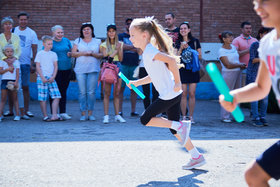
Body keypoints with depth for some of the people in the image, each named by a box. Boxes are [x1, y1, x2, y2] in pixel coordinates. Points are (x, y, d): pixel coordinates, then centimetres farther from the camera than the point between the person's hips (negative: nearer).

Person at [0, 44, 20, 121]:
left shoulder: (16, 61, 7)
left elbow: (17, 74, 2)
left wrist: (16, 82, -10)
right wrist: (7, 69, -15)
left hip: (13, 81, 0)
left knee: (15, 98, 4)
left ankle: (17, 115, 5)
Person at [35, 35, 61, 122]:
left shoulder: (53, 54, 12)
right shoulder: (40, 54, 2)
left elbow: (55, 66, 10)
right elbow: (38, 67, -2)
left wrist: (53, 77, -4)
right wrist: (42, 78, -10)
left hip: (51, 78, 4)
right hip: (42, 77, -4)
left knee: (57, 96, -7)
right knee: (43, 98, -3)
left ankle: (54, 116, -6)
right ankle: (45, 116, 4)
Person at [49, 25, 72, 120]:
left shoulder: (66, 40, 11)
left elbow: (72, 51, 21)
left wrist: (70, 54, -1)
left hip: (66, 69, 5)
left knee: (63, 91, 9)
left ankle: (63, 112, 15)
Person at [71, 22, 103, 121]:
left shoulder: (97, 41, 12)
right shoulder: (78, 41, 14)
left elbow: (102, 54, 6)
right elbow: (73, 53, 6)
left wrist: (92, 54, -10)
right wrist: (83, 53, -8)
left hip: (93, 69, 0)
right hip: (80, 69, 0)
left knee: (91, 92, -4)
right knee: (82, 92, -4)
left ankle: (90, 113, 3)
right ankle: (83, 114, 1)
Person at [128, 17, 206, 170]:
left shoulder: (149, 51, -14)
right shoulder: (149, 51, 16)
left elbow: (171, 59, -28)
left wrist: (177, 83, -25)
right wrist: (137, 82, 19)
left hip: (169, 94, -10)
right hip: (174, 94, 10)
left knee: (145, 119, -2)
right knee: (173, 128, 14)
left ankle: (181, 126, -4)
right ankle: (197, 157, 18)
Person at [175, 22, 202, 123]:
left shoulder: (195, 41, 6)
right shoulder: (178, 43, 8)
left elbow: (200, 56, 6)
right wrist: (181, 48, -10)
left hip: (193, 69, 0)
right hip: (182, 70, 0)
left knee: (192, 94, -1)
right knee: (183, 94, -2)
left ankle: (191, 116, 6)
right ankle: (184, 116, 5)